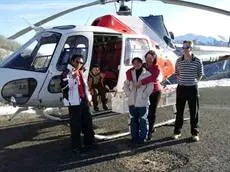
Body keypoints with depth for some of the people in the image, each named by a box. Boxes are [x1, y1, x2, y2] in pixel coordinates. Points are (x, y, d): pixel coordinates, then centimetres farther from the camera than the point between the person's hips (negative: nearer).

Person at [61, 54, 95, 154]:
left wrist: (88, 97, 19)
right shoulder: (67, 73, -10)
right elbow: (64, 87, -23)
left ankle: (89, 141, 32)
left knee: (87, 121, 16)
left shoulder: (80, 72, 16)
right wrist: (73, 78, -32)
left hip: (83, 100, 8)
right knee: (76, 125, -3)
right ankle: (76, 146, 8)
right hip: (74, 102, -8)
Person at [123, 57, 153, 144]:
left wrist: (144, 95, -11)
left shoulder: (147, 73, -2)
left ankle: (143, 137, 11)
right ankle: (134, 136, 22)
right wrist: (129, 94, 2)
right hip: (132, 101, 4)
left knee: (143, 120, 0)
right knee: (133, 120, 11)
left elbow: (150, 87, -6)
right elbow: (126, 85, 14)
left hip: (142, 102, -4)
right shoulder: (131, 73, 10)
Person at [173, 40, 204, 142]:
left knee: (194, 111, 5)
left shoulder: (197, 61, -5)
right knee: (179, 111, 9)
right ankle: (177, 132, 21)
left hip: (192, 88, -2)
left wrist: (194, 81, 0)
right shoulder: (179, 61, 1)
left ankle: (195, 133, 17)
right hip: (181, 88, 2)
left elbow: (200, 74, 7)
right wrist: (180, 80, 6)